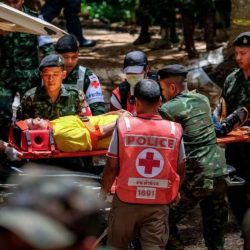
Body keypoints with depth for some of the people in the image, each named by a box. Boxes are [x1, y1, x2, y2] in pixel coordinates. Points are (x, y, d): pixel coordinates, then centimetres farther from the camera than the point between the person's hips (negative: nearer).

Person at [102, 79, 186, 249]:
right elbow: (181, 170, 4)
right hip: (158, 204, 0)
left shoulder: (124, 126, -10)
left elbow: (112, 166, -7)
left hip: (127, 201, 0)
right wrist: (174, 191, 24)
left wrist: (104, 190, 11)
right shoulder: (174, 130, -5)